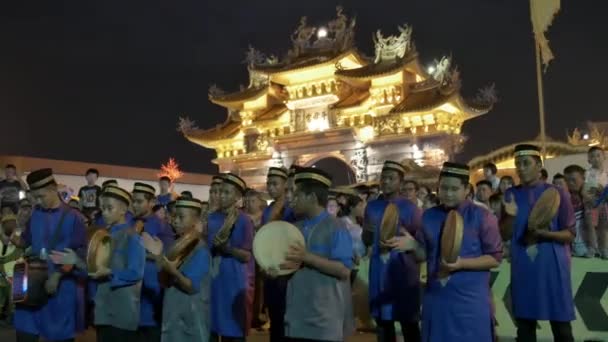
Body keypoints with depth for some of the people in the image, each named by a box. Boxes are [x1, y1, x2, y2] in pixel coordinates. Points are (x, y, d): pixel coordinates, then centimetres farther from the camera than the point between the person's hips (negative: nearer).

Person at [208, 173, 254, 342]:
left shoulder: (244, 221, -7)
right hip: (212, 281, 4)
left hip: (235, 283, -4)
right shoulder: (212, 219, 7)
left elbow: (246, 256, -9)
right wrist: (214, 244, -9)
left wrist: (226, 247, -24)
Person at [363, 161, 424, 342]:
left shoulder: (411, 208, -4)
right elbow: (366, 241, 11)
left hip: (403, 270, -4)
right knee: (382, 320, 13)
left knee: (408, 322, 4)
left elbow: (421, 241, -5)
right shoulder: (372, 207, 8)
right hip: (379, 271, 4)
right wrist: (368, 232, -10)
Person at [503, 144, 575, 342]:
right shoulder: (510, 195, 5)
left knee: (561, 325, 3)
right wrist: (510, 216, -14)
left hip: (552, 266, -2)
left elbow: (570, 235, -2)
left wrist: (545, 234, -19)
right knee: (524, 324, 8)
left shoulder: (557, 193, -2)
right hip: (523, 267, 2)